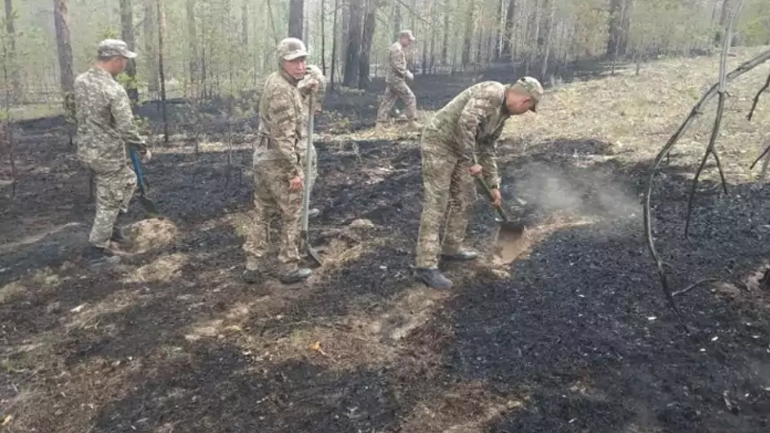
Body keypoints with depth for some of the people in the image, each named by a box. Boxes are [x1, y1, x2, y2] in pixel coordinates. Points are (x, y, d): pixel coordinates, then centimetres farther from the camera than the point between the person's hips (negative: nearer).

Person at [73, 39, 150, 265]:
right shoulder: (114, 90, -23)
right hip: (107, 154, -8)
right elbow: (127, 129, -23)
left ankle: (108, 226, 31)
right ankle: (98, 248, 18)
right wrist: (143, 149, -8)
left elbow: (79, 115, 14)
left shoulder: (80, 81, 1)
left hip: (85, 149, 8)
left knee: (128, 180, 26)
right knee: (109, 201, 7)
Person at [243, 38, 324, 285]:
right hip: (281, 162, -9)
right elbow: (283, 136, -25)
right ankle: (289, 269, 15)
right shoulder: (282, 90, -21)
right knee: (291, 216, 5)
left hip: (263, 158, 9)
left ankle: (254, 267, 19)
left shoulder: (276, 81, 10)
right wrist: (294, 171, -24)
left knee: (262, 214, 13)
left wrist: (308, 89, 12)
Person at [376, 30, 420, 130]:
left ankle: (380, 123, 9)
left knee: (387, 101, 8)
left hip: (391, 80, 10)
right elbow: (397, 66, -22)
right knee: (410, 98, -6)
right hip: (396, 79, -10)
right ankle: (412, 122, -3)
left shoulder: (399, 49, 19)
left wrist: (407, 73, 12)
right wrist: (407, 74, -15)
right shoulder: (396, 49, -15)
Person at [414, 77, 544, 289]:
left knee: (464, 199, 15)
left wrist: (493, 185, 19)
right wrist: (471, 162, -22)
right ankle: (426, 265, -8)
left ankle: (451, 248, 30)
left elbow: (488, 149, 20)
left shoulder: (503, 113, 13)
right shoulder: (492, 92, -17)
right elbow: (465, 123, -30)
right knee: (436, 205, -11)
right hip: (439, 144, -10)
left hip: (458, 148, 10)